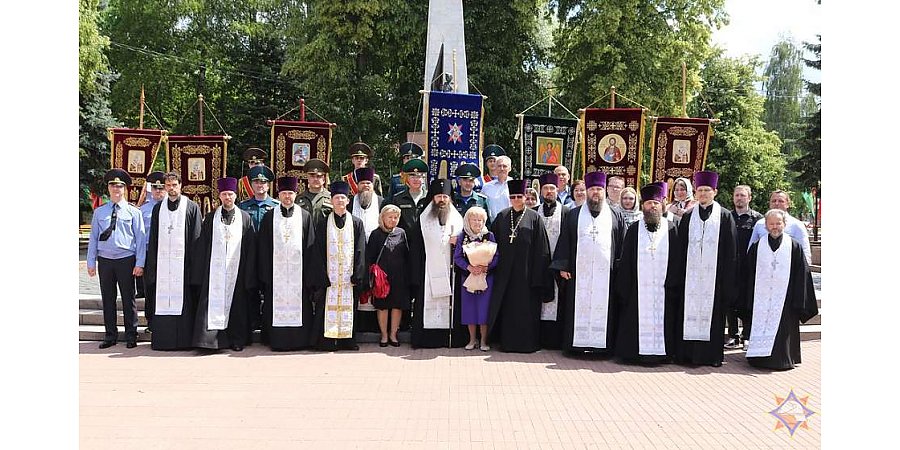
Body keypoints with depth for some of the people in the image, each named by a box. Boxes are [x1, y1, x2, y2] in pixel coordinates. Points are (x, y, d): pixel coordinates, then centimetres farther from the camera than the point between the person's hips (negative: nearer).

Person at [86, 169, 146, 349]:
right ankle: (110, 336, 18)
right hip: (105, 261, 3)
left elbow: (140, 238, 0)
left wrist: (139, 263, -5)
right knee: (108, 299, 8)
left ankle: (131, 336, 13)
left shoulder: (133, 212, 2)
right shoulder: (99, 212, 9)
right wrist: (91, 262, 4)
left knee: (128, 299, 3)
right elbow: (93, 238, 10)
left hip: (126, 260, -2)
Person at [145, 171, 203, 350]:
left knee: (183, 301, -2)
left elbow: (196, 238, 0)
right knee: (162, 302, 2)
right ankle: (162, 340, 10)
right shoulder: (158, 208, 13)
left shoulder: (191, 207, 3)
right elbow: (153, 239, 14)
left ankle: (184, 340, 5)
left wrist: (194, 265, -6)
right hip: (162, 263, 3)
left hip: (183, 262, -3)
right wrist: (151, 266, 7)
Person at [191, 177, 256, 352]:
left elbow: (251, 249, 4)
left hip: (236, 270, 0)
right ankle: (210, 338, -1)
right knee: (213, 303, -5)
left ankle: (237, 340, 14)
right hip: (214, 270, 0)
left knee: (236, 304, 4)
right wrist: (199, 275, -1)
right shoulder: (210, 218, 6)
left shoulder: (245, 218, 5)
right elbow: (201, 247, 5)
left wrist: (250, 277, -2)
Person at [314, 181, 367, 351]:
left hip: (349, 275, 0)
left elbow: (360, 251, 2)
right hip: (329, 275, 0)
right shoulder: (324, 224, 6)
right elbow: (319, 252, 2)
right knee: (329, 307, -3)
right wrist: (322, 276, -7)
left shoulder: (357, 224, 7)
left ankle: (348, 340, 11)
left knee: (349, 307, 3)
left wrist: (357, 275, -7)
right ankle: (327, 341, 3)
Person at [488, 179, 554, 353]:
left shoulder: (534, 218, -1)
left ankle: (526, 342, 12)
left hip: (525, 271, -3)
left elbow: (541, 248, -4)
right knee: (506, 305, 7)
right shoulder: (501, 217, 8)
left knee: (526, 307, 1)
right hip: (505, 271, 3)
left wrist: (537, 276, -9)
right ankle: (507, 341, 16)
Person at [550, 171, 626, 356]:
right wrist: (562, 267, 0)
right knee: (579, 308, -1)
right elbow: (564, 242, 7)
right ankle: (577, 344, 5)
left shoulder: (615, 216, 11)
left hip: (606, 273, 0)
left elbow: (622, 245, 10)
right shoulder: (574, 215, 10)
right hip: (579, 273, 0)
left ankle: (603, 345, 6)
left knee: (603, 309, 0)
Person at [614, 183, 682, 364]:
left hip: (663, 288, 0)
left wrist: (673, 284, -6)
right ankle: (638, 352, 6)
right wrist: (623, 290, -2)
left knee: (661, 321, -1)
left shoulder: (671, 229, 6)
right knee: (638, 320, -1)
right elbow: (625, 262, 4)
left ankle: (661, 352, 8)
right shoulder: (634, 230, 7)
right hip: (638, 288, 0)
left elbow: (677, 260, 4)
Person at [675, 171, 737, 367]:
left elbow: (731, 251, 2)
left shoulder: (725, 216, 5)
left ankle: (712, 354, 8)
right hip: (691, 275, 2)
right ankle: (688, 353, 6)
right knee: (690, 311, 0)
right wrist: (680, 273, 2)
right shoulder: (688, 216, 11)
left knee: (712, 313, 0)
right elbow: (681, 247, 10)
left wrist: (728, 280, -4)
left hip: (714, 274, -2)